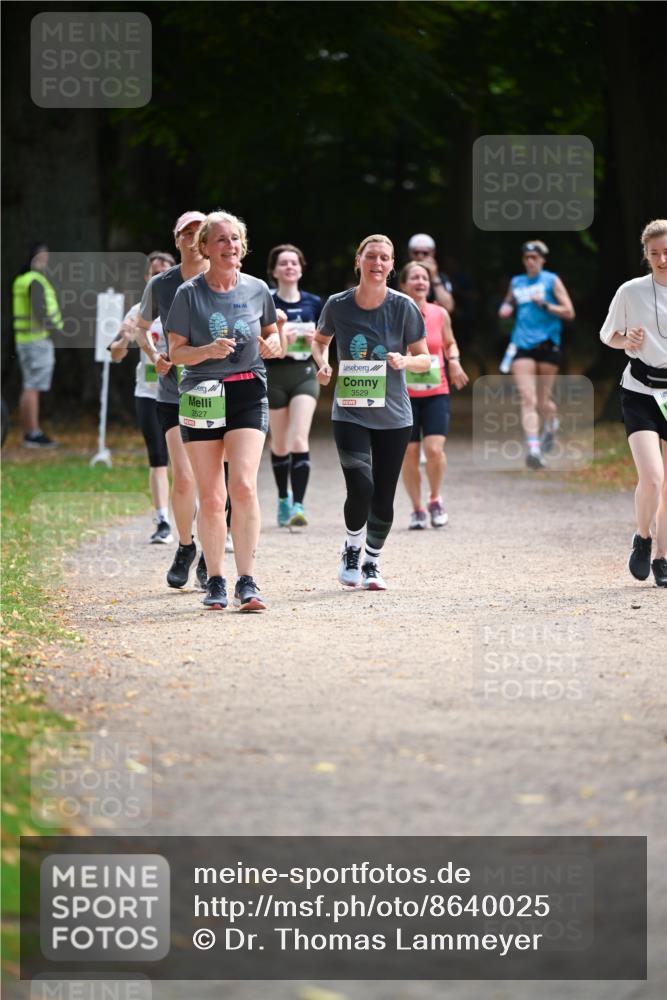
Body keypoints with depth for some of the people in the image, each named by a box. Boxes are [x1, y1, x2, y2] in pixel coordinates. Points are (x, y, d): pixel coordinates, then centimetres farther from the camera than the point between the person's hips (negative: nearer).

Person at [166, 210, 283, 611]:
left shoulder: (257, 289, 4)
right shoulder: (189, 293, -2)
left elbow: (271, 334, 19)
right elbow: (176, 352, -2)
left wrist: (273, 344, -4)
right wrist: (209, 350, -20)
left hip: (248, 394, 0)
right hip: (201, 396, 0)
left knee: (244, 485, -16)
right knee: (211, 498, 2)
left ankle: (247, 581, -14)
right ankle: (215, 582, 14)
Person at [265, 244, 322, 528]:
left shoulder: (313, 303, 6)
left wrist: (315, 339, -7)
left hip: (305, 374, 1)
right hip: (274, 375, -1)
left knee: (299, 440, -14)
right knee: (280, 444, 8)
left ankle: (298, 505, -19)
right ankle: (283, 499, 27)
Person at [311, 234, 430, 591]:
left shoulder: (403, 307, -7)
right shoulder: (337, 305, -5)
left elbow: (425, 359, 0)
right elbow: (320, 340, 15)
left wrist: (405, 361, -21)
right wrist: (322, 363, -5)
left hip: (393, 417, 1)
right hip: (349, 414, -1)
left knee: (383, 499, 5)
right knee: (361, 487, -18)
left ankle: (371, 564, 28)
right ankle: (351, 551, 10)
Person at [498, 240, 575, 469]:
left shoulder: (552, 280, 2)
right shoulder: (516, 283, 13)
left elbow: (569, 312, -2)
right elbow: (508, 305, 29)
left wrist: (544, 304, -13)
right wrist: (505, 309, 6)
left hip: (547, 344, -2)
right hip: (522, 346, 2)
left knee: (542, 399, 6)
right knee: (527, 399, -12)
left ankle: (551, 424, 40)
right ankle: (533, 448, -20)